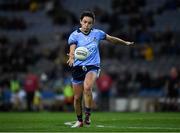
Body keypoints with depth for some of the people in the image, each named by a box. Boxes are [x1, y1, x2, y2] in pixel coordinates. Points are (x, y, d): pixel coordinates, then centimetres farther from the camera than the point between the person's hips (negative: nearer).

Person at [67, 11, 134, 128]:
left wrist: (125, 43, 34)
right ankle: (79, 121, 27)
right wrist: (72, 57, -43)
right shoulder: (74, 35, -3)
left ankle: (88, 116, -17)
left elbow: (111, 39, 24)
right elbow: (72, 49, -20)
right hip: (78, 67, 0)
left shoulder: (97, 33, 6)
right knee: (77, 97, 4)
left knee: (87, 88, -30)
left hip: (92, 66, 0)